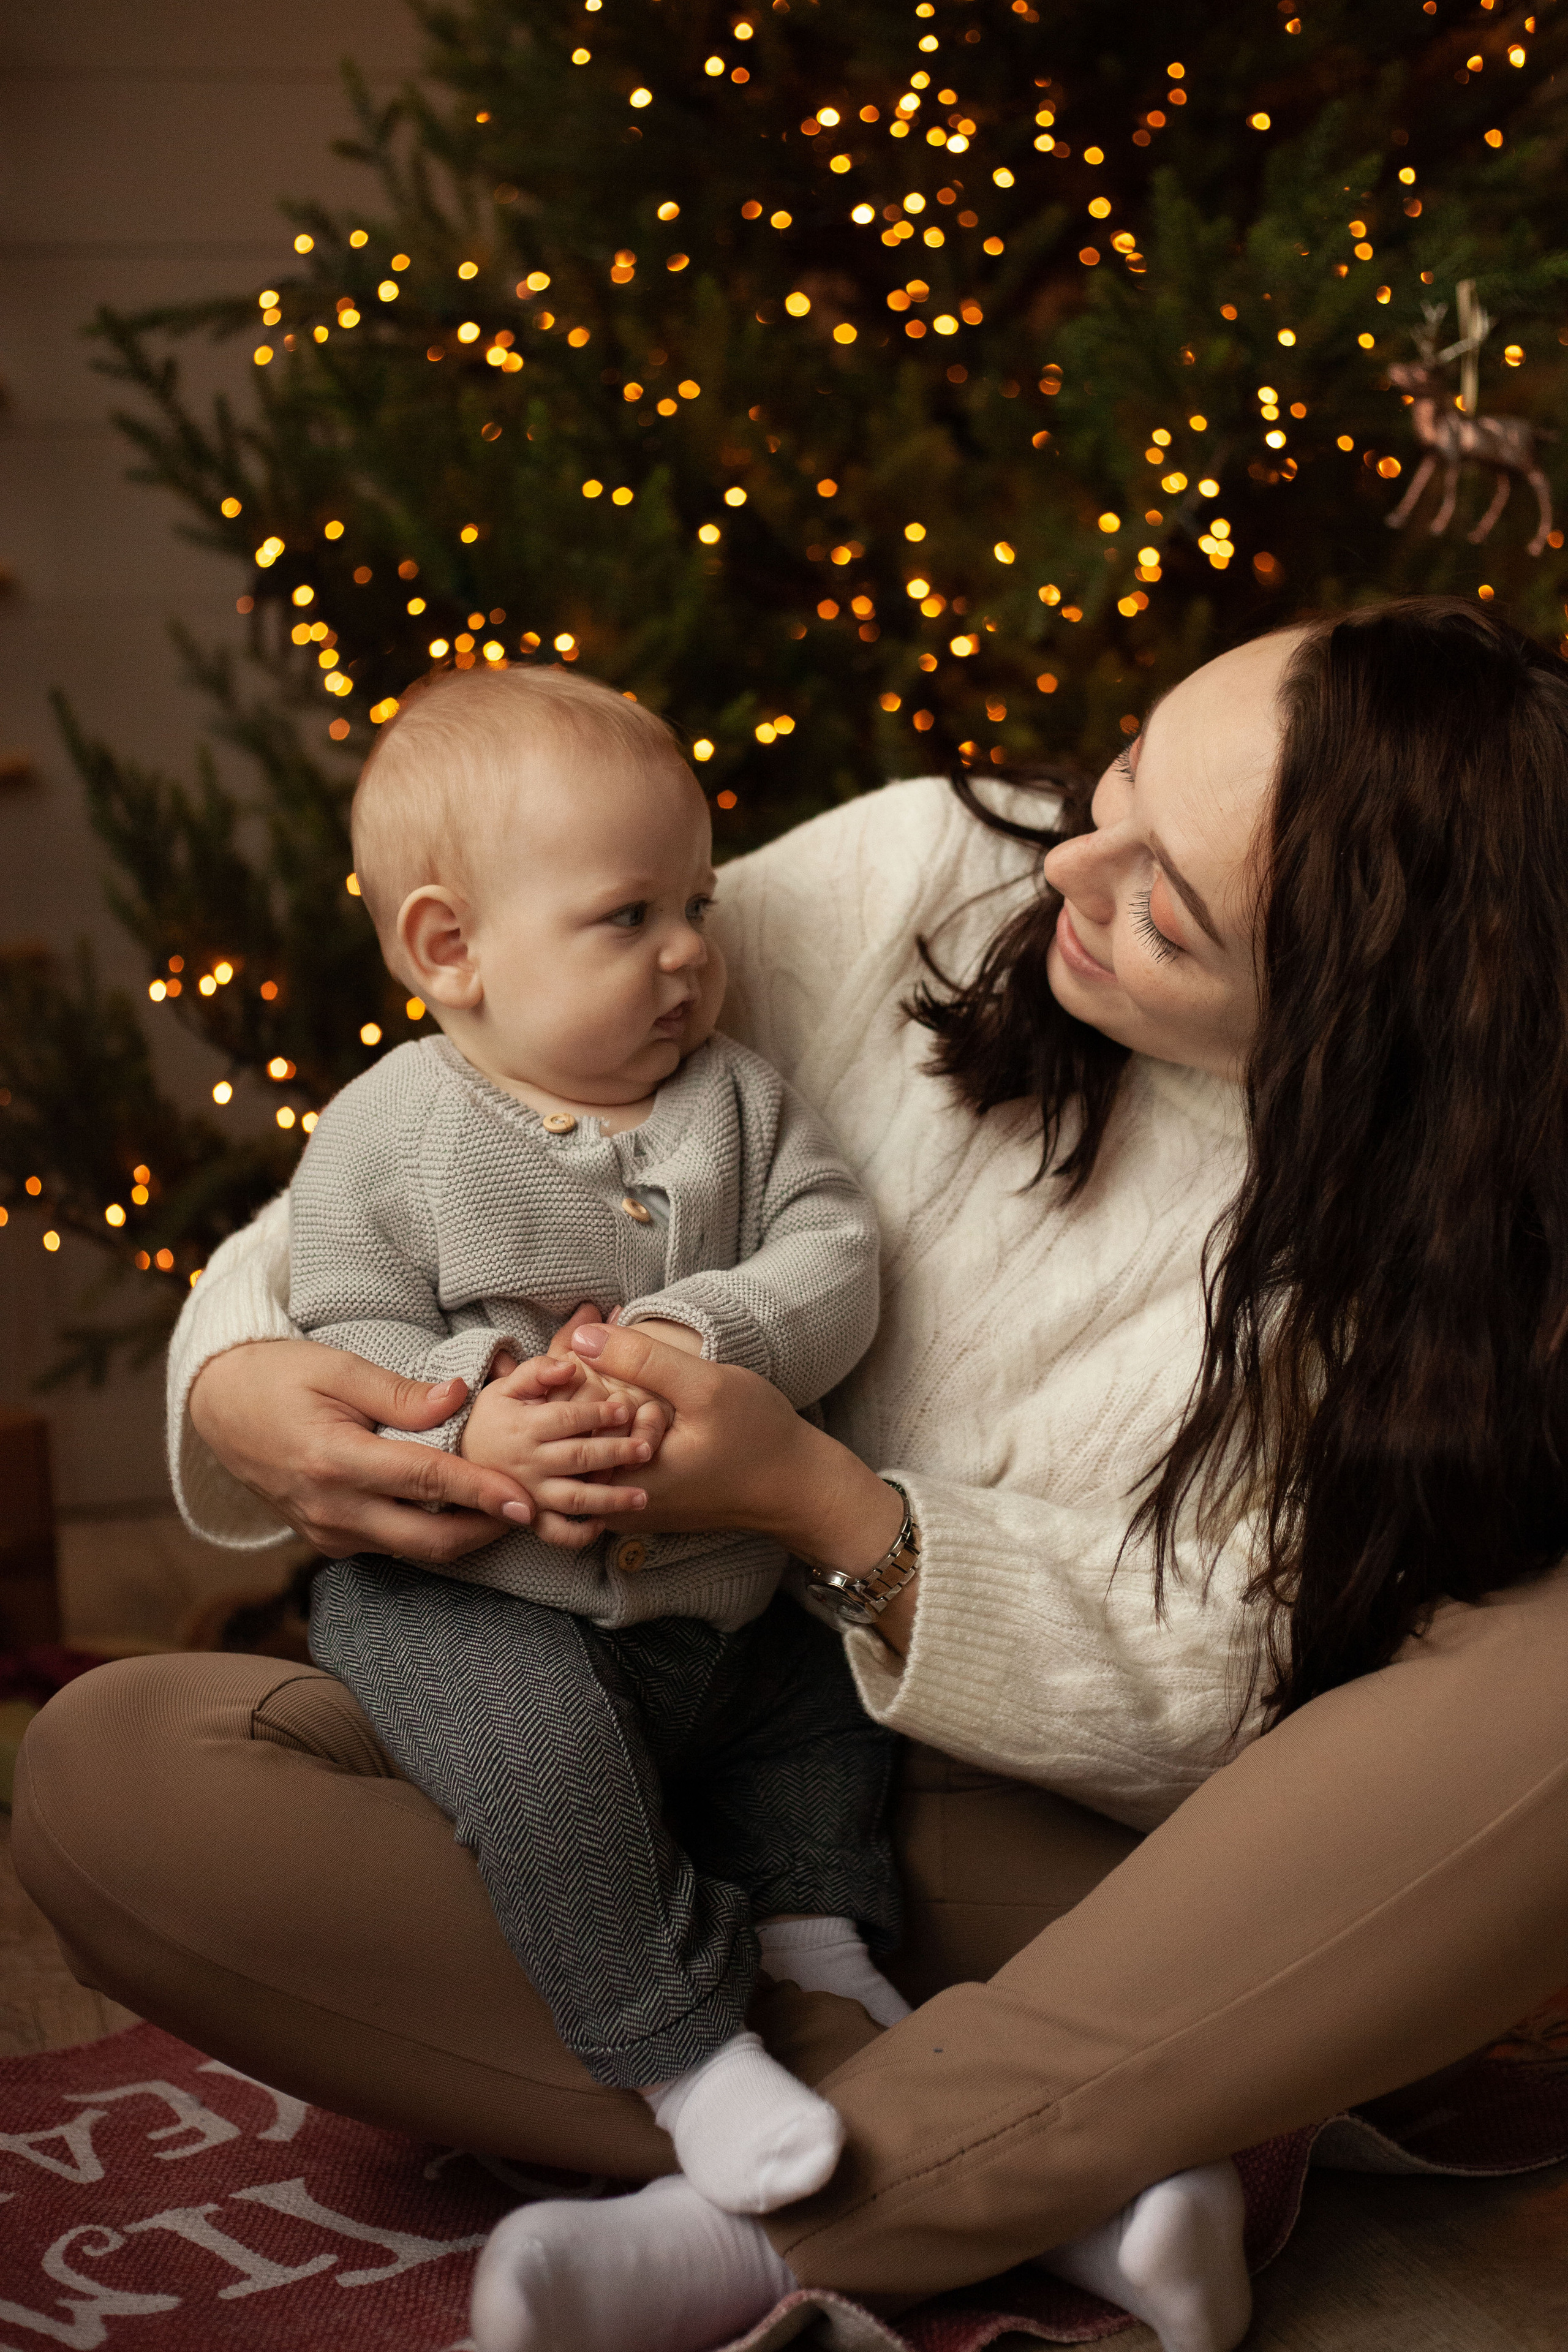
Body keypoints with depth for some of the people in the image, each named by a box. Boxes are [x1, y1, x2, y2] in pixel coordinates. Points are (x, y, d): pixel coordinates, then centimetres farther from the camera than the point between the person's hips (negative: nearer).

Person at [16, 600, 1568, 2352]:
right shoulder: (913, 882, -8)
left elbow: (1213, 1697, -13)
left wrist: (822, 1505, -28)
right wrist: (236, 1369, -18)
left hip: (1064, 1857, -2)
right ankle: (1066, 2163, -26)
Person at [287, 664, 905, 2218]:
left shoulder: (736, 1102, 4)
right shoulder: (386, 1134, -7)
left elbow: (834, 1261, -7)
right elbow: (345, 1345, -9)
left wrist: (698, 1336, -27)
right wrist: (470, 1425, -31)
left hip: (711, 1585, 6)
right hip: (455, 1596, -5)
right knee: (544, 1746, -29)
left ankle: (811, 1937, 32)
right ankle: (685, 2054, -17)